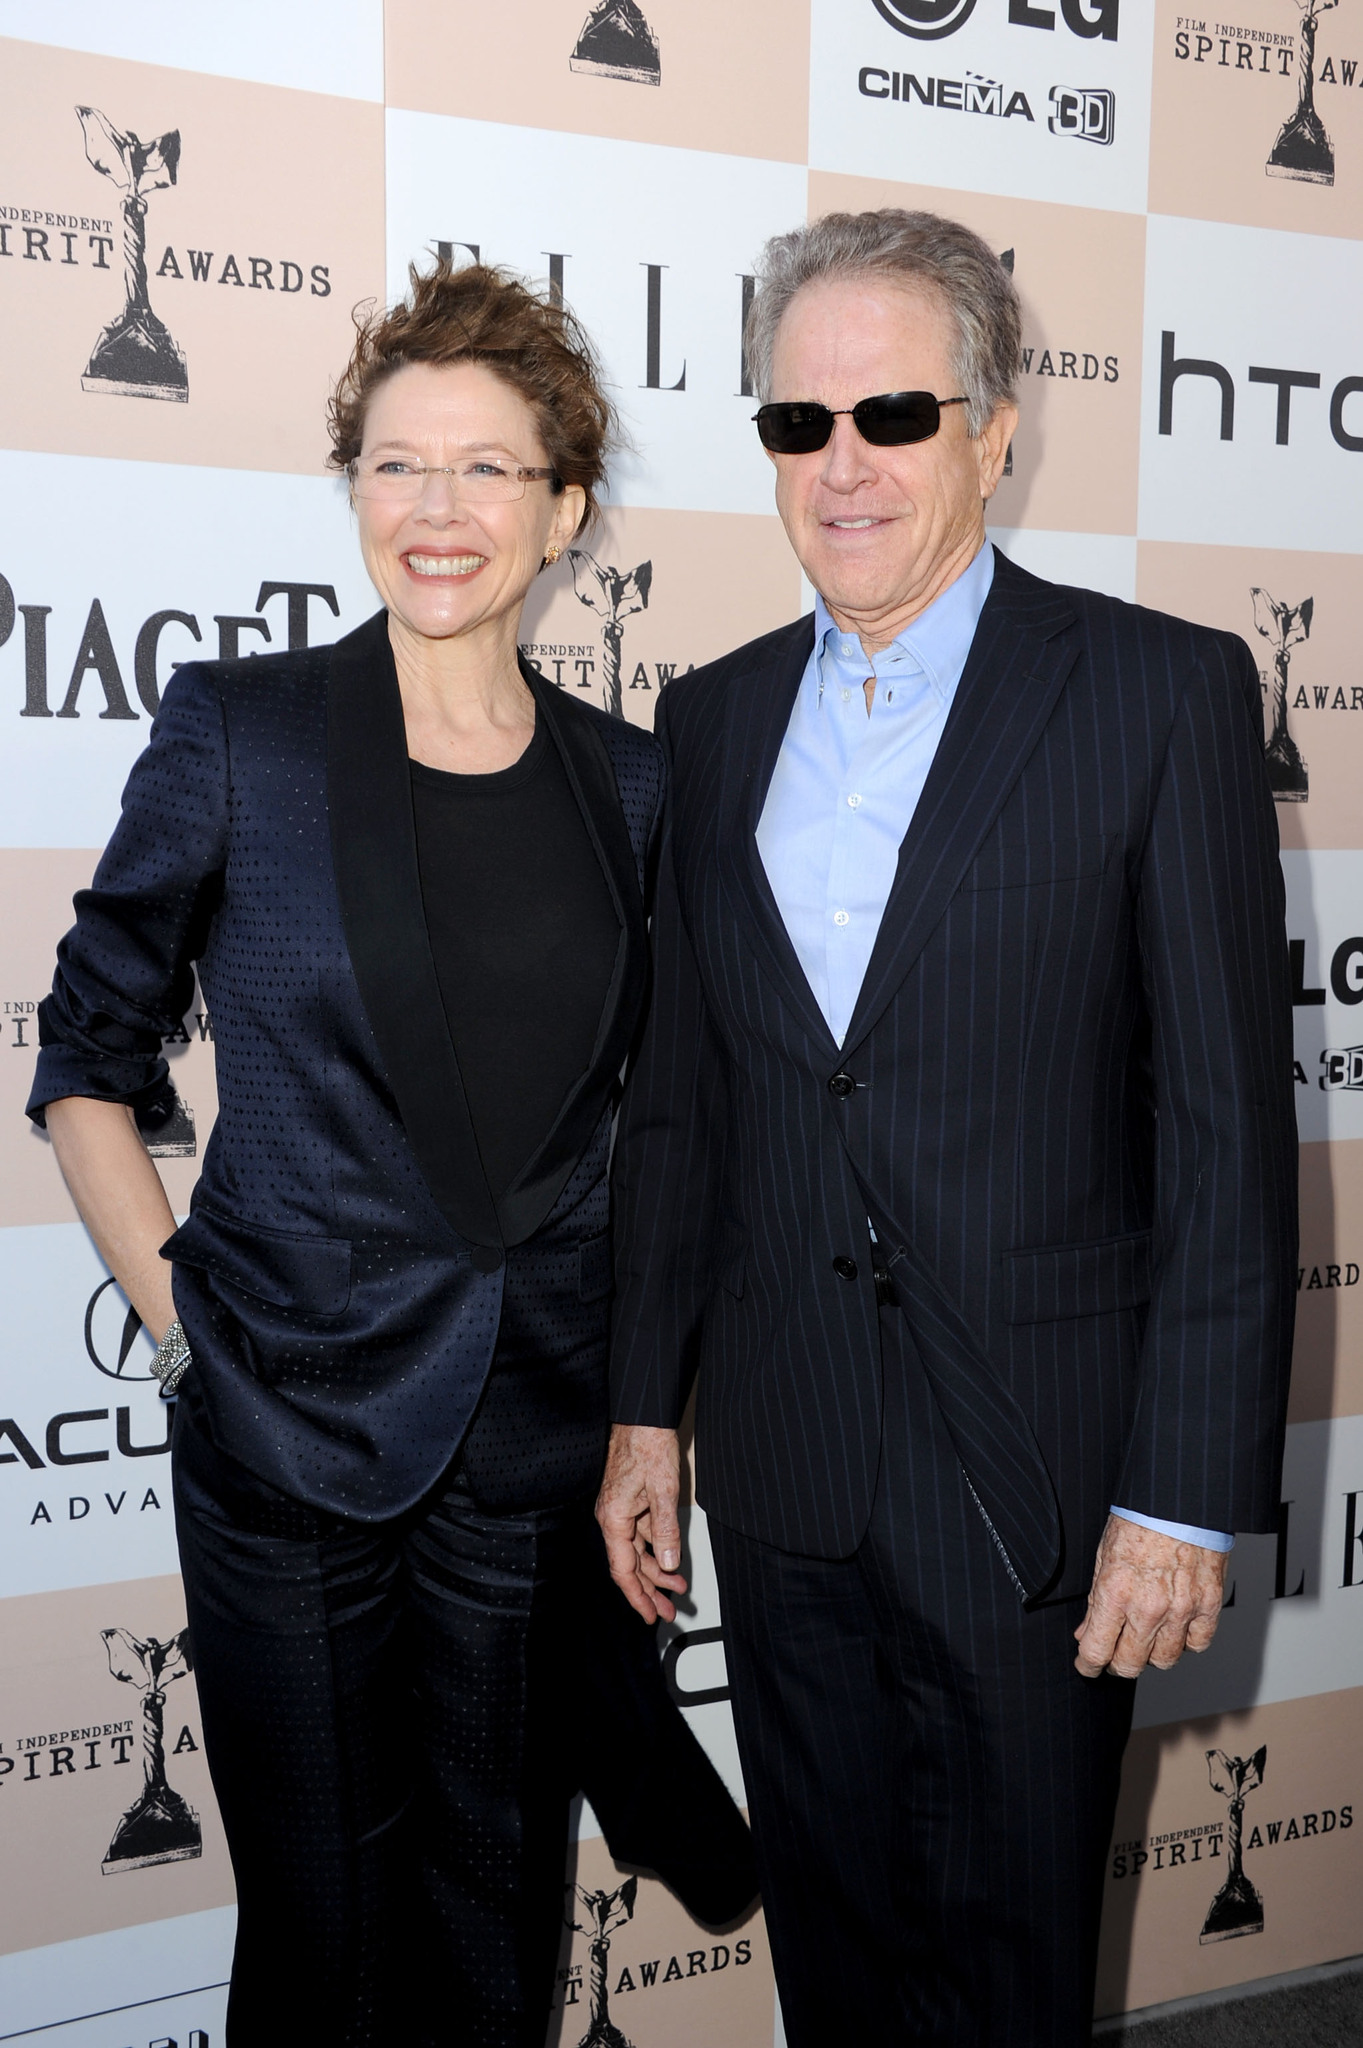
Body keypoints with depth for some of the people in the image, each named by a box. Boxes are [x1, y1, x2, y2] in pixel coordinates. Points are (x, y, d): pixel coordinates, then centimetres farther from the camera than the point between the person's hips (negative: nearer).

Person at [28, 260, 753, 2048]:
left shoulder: (626, 779, 3)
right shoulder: (238, 731, -6)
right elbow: (89, 1055, 1)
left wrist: (647, 1389, 8)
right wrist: (176, 1312, -6)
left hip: (542, 1429, 3)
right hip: (290, 1420, -2)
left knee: (497, 1889, 17)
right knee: (318, 1893, 13)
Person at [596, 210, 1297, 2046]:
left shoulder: (1163, 692, -8)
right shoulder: (714, 720, 7)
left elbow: (1229, 1120, -10)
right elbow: (678, 1095, 10)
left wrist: (1186, 1492, -12)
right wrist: (646, 1407, 9)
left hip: (1032, 1481, -4)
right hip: (781, 1474, 4)